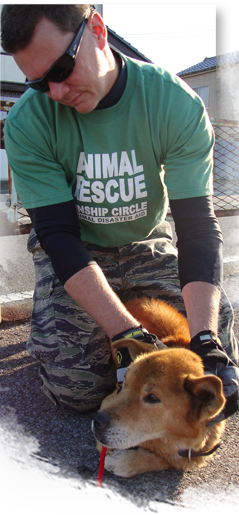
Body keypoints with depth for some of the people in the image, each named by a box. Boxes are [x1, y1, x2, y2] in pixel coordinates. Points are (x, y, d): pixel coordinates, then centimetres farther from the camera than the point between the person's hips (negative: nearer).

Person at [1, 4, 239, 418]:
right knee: (76, 389, -14)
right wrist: (128, 335, -34)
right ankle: (54, 310, 16)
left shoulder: (177, 104, -20)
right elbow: (59, 236, -23)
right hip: (74, 251, -1)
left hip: (147, 244, 2)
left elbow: (198, 225, -23)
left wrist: (205, 339, -36)